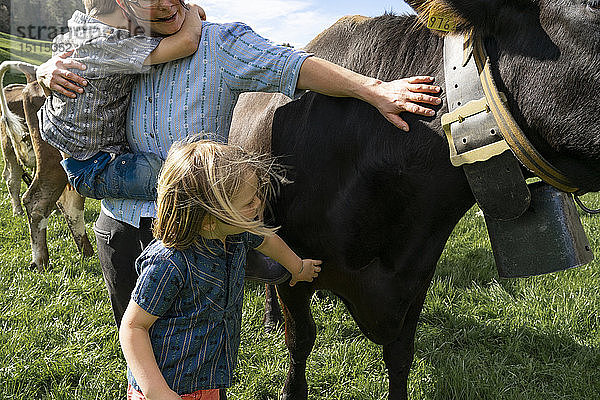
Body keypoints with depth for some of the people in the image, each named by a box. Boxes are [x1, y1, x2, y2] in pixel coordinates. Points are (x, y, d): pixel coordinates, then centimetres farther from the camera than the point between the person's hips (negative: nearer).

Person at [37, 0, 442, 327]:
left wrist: (375, 91, -30)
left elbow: (291, 65, -20)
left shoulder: (222, 42, -9)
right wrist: (50, 71, -8)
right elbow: (58, 68, 17)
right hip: (119, 226, 4)